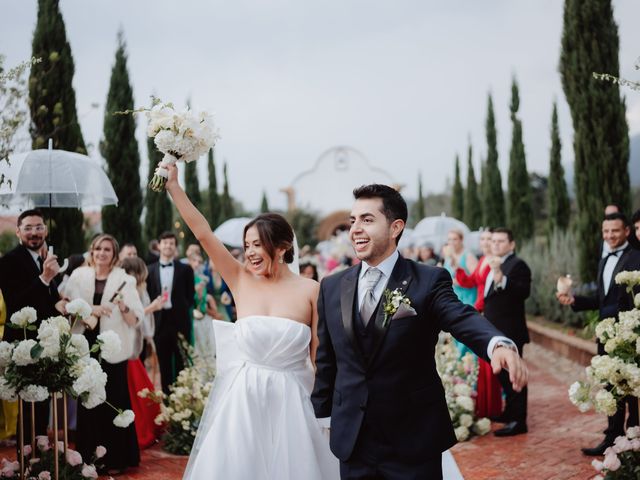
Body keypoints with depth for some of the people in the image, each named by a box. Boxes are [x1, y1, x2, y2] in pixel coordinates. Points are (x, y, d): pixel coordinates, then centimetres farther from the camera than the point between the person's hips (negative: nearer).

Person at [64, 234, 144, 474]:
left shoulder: (124, 280, 0)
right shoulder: (79, 276, 6)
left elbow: (135, 320, -5)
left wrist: (123, 306, -24)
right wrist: (90, 311, -13)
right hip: (85, 347, 2)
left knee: (113, 402, -2)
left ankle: (115, 458, 10)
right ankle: (89, 457, 17)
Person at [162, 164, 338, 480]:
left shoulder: (310, 290, -5)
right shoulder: (241, 281, 1)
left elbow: (320, 356, -2)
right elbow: (203, 234, -3)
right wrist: (173, 186, -6)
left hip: (290, 403, -2)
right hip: (242, 399, 2)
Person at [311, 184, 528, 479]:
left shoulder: (429, 281, -7)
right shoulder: (331, 287, 5)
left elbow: (464, 319, -25)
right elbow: (326, 358, 12)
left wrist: (499, 345, -45)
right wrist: (321, 414, 13)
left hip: (414, 440, -3)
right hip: (351, 440, 4)